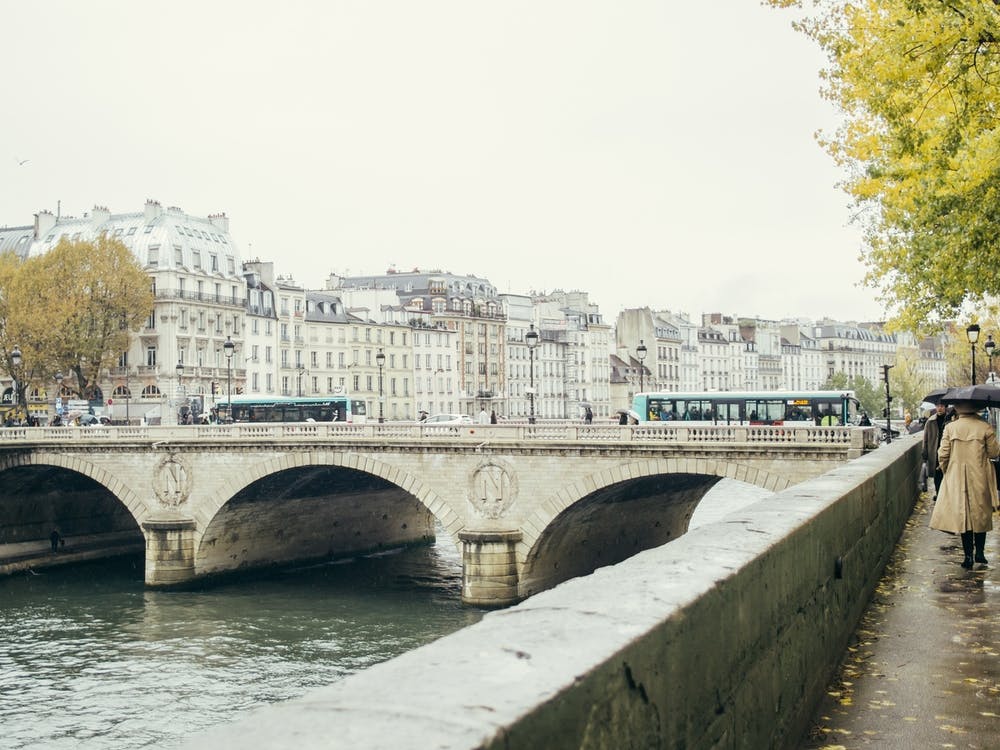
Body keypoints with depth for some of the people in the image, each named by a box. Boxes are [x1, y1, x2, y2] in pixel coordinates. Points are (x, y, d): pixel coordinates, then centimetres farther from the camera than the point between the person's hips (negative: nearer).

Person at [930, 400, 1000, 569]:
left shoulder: (950, 428, -6)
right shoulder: (985, 427, -8)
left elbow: (943, 455, -5)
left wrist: (945, 470, 12)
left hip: (957, 479, 0)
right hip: (980, 479, 0)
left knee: (962, 515, 6)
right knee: (981, 515, 14)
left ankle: (968, 556, 5)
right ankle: (980, 552, 16)